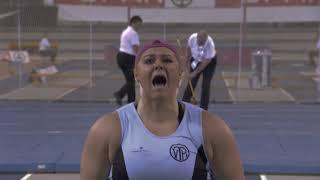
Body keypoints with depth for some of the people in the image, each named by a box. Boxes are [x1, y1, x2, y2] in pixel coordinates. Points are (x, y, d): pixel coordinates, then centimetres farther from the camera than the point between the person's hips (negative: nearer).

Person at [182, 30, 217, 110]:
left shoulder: (210, 44, -37)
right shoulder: (192, 38, -27)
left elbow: (206, 62, -27)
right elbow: (189, 49, -4)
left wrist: (195, 73, -21)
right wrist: (188, 62, 1)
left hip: (209, 62, -3)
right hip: (196, 60, 3)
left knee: (205, 85, -9)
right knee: (191, 82, 0)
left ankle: (203, 109, 1)